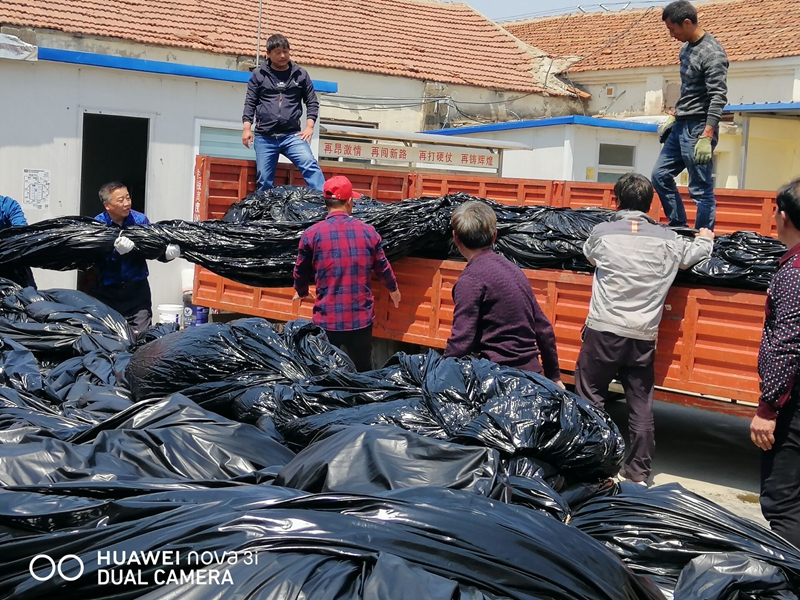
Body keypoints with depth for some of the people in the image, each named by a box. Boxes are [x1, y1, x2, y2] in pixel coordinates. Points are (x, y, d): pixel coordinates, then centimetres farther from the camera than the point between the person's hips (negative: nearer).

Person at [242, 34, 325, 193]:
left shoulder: (301, 74, 9)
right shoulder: (259, 75, 7)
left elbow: (312, 102, 12)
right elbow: (250, 103, 7)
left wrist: (309, 126, -1)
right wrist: (247, 127, -5)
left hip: (292, 135, 0)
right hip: (264, 137, 0)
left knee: (310, 165, -21)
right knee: (264, 180, 3)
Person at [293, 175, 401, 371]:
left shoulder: (312, 234, -7)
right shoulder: (368, 232, -2)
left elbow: (301, 271, 7)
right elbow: (383, 268, 11)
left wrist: (301, 293, 30)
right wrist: (393, 290, 33)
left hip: (326, 319, -1)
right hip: (361, 318, 1)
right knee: (363, 372, 15)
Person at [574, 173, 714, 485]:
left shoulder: (602, 232, -4)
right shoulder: (666, 239, 2)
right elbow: (695, 253, 20)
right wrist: (705, 239, 44)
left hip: (604, 331, -2)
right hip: (644, 337, 2)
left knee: (589, 398, 7)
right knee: (641, 405, 10)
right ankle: (639, 472, 17)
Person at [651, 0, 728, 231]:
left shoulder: (712, 54, -16)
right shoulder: (687, 48, 13)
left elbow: (718, 98, -21)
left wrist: (706, 138, -27)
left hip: (698, 129, -10)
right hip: (680, 127, 10)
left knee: (701, 190, -5)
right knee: (660, 175, 13)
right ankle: (679, 227, 22)